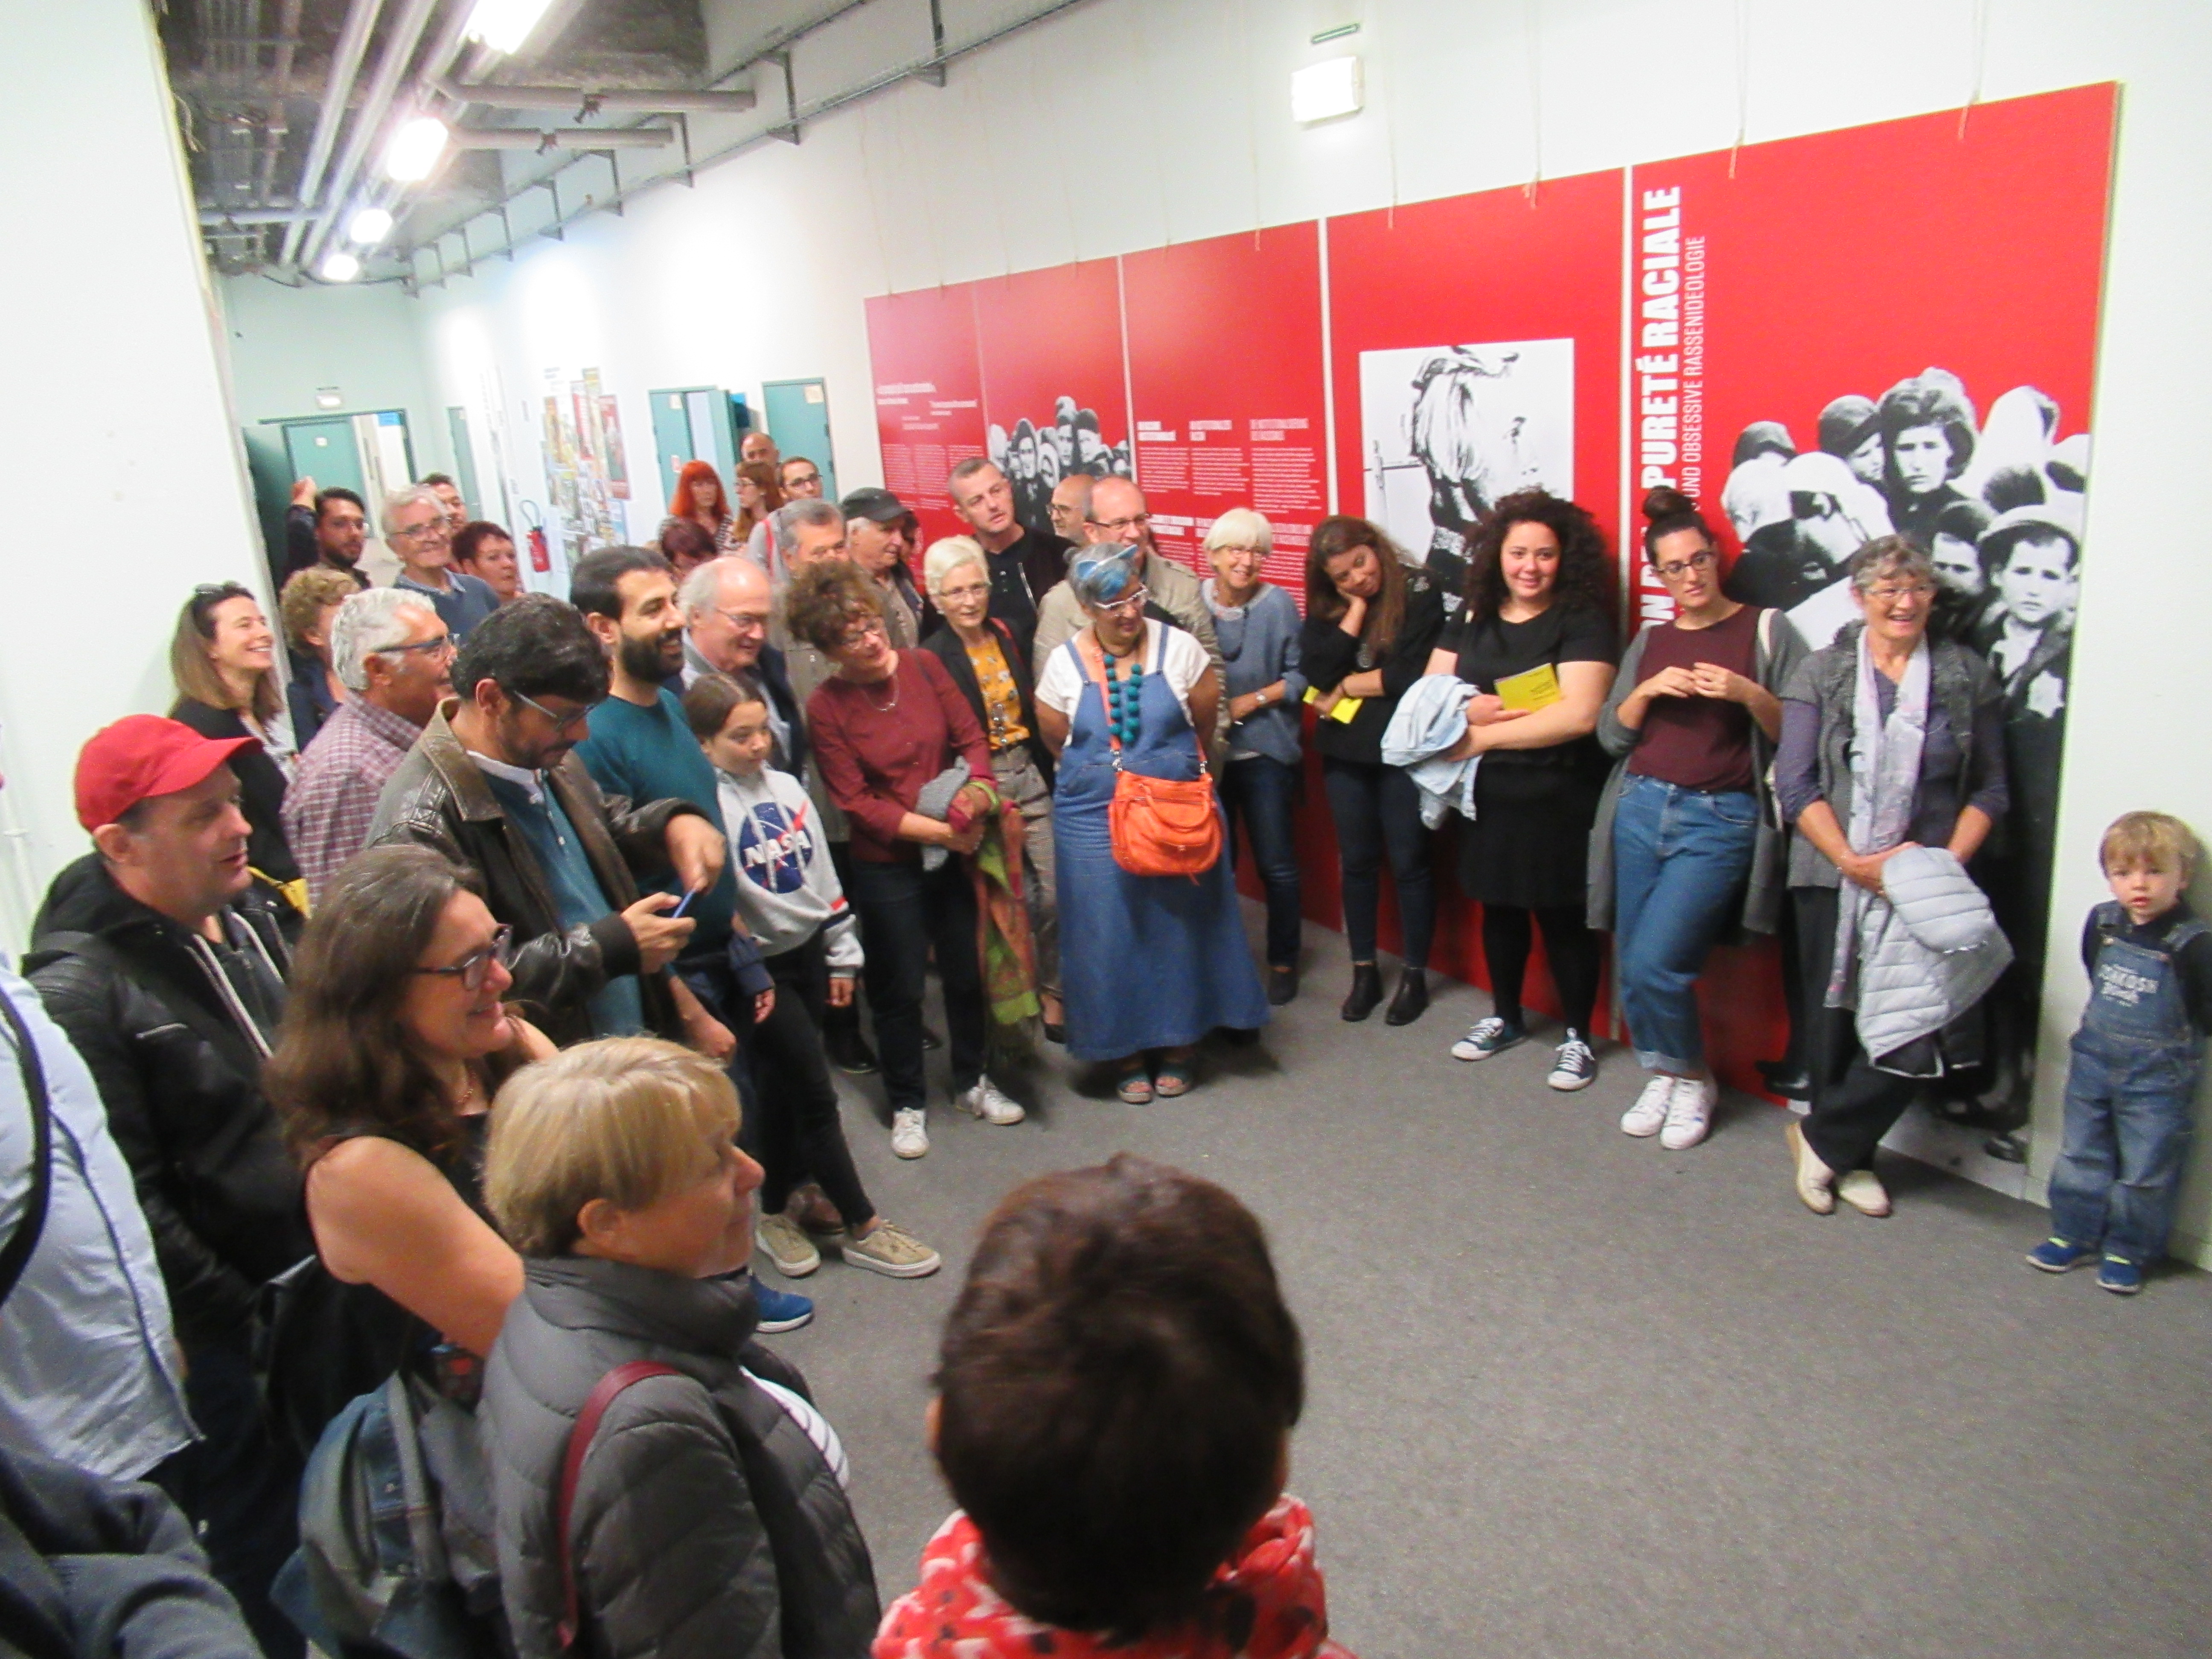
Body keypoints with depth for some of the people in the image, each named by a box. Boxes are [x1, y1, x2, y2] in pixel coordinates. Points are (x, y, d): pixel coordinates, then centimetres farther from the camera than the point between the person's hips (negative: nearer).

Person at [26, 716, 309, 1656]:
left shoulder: (252, 918, 5)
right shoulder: (77, 994, -18)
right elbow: (129, 1206, -19)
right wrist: (246, 1319, -15)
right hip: (224, 1349, -7)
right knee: (270, 1560, 10)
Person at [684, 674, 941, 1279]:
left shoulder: (786, 787, 5)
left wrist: (842, 954, 14)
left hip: (809, 952, 6)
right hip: (761, 967, -6)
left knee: (787, 1087, 15)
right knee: (817, 1096, 0)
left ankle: (777, 1213, 32)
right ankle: (861, 1228, 12)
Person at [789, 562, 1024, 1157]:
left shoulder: (924, 666, -3)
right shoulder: (826, 707, -12)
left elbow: (971, 738, 2)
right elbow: (857, 802, -14)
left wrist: (976, 792, -18)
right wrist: (937, 831, -20)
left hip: (956, 853, 3)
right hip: (887, 867, -3)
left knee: (968, 974, 16)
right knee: (899, 990, 9)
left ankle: (972, 1082, 38)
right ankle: (908, 1105, 29)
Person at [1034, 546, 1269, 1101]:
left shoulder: (1177, 647, -5)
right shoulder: (1064, 664, -3)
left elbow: (1204, 722, 4)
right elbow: (1057, 742, 8)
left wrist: (1169, 767, 10)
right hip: (1093, 821, 1)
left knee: (1181, 925, 8)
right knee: (1110, 934, 5)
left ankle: (1179, 1046, 26)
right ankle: (1127, 1054, 22)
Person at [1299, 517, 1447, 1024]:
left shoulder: (1419, 593, -10)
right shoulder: (1327, 607, 3)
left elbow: (1412, 675, -19)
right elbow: (1318, 672, -12)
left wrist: (1346, 686, -8)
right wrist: (1357, 607, -13)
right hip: (1345, 752, 4)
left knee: (1409, 863, 6)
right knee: (1358, 862, 13)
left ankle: (1415, 975, 20)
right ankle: (1364, 971, 26)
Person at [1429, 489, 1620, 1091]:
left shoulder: (1582, 622, -9)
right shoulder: (1474, 618, 8)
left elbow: (1578, 714, -19)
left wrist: (1484, 735, -14)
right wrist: (1473, 707, -18)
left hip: (1561, 799, -5)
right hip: (1489, 795, 5)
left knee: (1563, 917, 3)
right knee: (1499, 908, 16)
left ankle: (1577, 1036, 22)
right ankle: (1505, 1018, 35)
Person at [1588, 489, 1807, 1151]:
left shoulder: (1767, 630, 2)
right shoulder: (1650, 642, 13)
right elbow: (1612, 736, 10)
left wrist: (1748, 695, -16)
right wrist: (1650, 690, -6)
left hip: (1720, 820, -4)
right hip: (1640, 810, 5)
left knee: (1655, 963, -14)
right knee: (1631, 968, 5)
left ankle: (1693, 1082, 12)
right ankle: (1664, 1074, 28)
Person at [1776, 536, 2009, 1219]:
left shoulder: (1967, 677, 7)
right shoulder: (1821, 673, 3)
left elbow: (1990, 790, 7)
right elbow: (1795, 784, -3)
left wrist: (1951, 863, -8)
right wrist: (1852, 861, -13)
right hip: (1833, 878, -1)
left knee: (1921, 1028, -8)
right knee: (1836, 1023, 5)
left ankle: (1825, 1140, 13)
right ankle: (1845, 1156, 26)